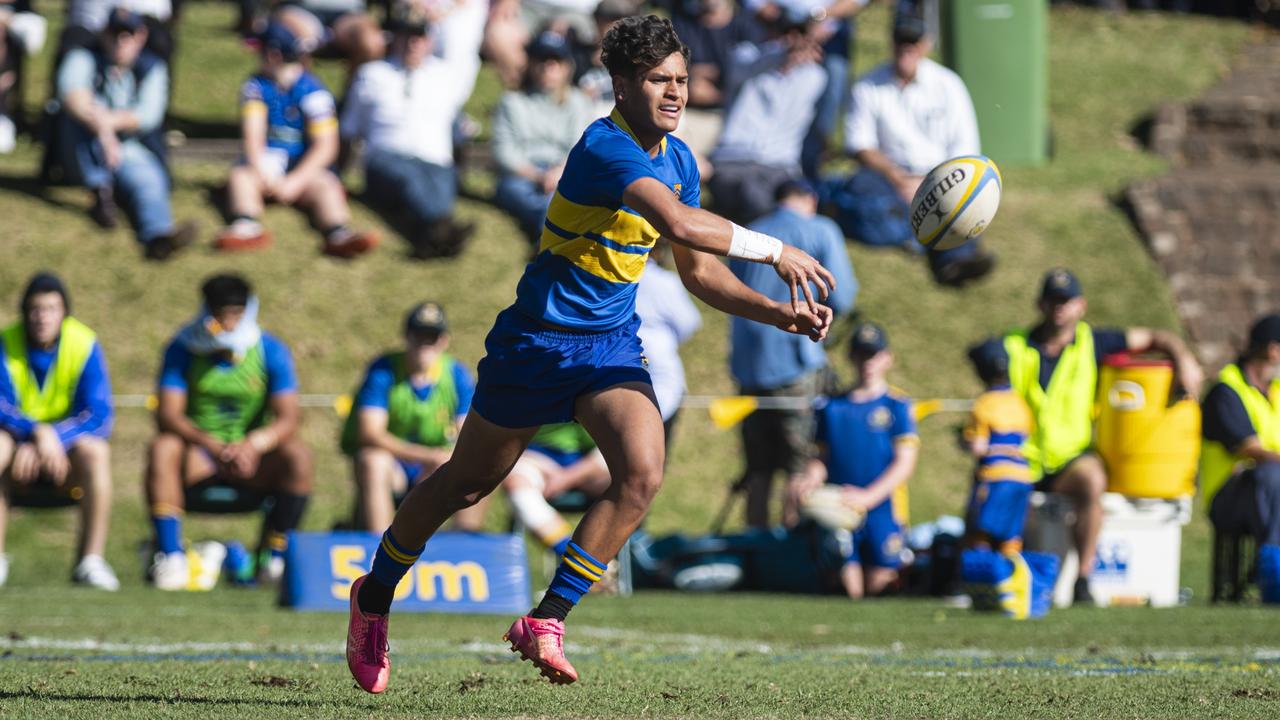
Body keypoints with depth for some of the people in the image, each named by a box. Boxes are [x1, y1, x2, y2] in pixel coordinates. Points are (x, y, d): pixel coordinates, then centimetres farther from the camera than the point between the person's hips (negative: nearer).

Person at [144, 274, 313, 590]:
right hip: (197, 461, -1)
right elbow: (167, 415, -18)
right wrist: (213, 446, -36)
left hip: (251, 461, 1)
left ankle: (274, 558, -20)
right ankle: (170, 556, -32)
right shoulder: (183, 350, -6)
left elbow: (289, 418, -14)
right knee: (162, 449, -31)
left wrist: (254, 445, -36)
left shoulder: (271, 353, -4)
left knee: (297, 455, -28)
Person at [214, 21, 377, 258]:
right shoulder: (256, 87, 0)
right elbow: (253, 134, -10)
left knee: (325, 186, -32)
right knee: (240, 175, -26)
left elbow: (325, 147, -15)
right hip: (267, 160, 3)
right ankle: (247, 227, -55)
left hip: (306, 165, -3)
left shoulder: (313, 93, -11)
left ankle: (339, 235, -61)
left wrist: (295, 182, -24)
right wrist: (263, 174, -27)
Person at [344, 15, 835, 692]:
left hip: (612, 344, 6)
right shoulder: (604, 147, -24)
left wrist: (779, 313, 1)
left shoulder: (678, 158, 4)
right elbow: (680, 225, -39)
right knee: (467, 483, 9)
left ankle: (544, 621, -10)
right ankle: (374, 595, 33)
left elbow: (699, 271, 13)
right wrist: (775, 251, -33)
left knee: (641, 474, -18)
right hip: (537, 337, -6)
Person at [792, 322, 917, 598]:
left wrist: (868, 497, -18)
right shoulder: (833, 407, 11)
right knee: (850, 592, -1)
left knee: (877, 587, -3)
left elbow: (905, 462, -7)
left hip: (882, 512, -2)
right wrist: (810, 480, -10)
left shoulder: (897, 405, 0)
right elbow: (824, 457, 13)